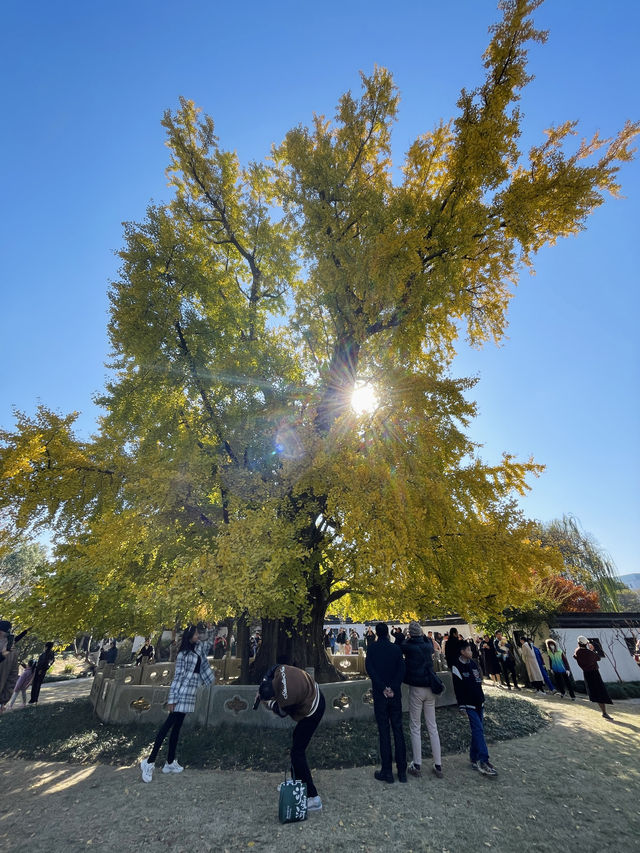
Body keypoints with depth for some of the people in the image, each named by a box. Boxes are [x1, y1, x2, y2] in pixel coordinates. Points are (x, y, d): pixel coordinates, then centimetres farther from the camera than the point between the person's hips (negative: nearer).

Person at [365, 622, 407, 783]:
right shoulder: (396, 648, -3)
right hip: (395, 694, 2)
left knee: (384, 732, 8)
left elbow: (369, 668, -15)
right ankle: (402, 771, 20)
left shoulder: (372, 649, -6)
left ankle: (387, 771, 13)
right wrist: (393, 688, -12)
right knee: (398, 730, 13)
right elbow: (401, 669, -10)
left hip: (380, 695, -2)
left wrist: (383, 688, -15)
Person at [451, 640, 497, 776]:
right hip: (469, 705, -7)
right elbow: (458, 689, -14)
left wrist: (482, 700, 17)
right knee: (479, 730, -12)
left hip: (479, 703, 7)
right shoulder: (457, 667, -15)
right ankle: (483, 761, -8)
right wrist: (462, 708, -15)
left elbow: (478, 682, 17)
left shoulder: (473, 663, 8)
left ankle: (474, 759, 21)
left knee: (477, 731, 10)